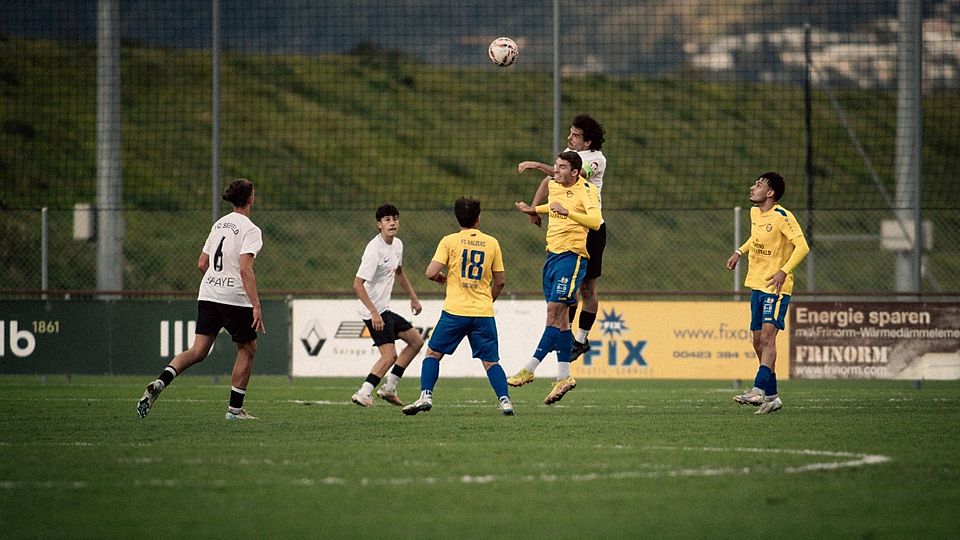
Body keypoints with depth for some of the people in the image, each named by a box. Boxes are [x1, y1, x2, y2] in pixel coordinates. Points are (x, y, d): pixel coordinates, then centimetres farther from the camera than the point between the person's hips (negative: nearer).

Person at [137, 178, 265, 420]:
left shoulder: (219, 224, 13)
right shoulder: (250, 230, -9)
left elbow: (202, 263, 16)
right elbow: (245, 269, -20)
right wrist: (256, 306, -22)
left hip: (207, 296, 6)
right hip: (235, 298, -6)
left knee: (198, 350, 1)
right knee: (247, 349, 13)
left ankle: (159, 383, -23)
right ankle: (235, 408, 15)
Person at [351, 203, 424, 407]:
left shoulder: (397, 245, 7)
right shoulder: (374, 250, -22)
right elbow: (357, 285, -26)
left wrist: (413, 297, 26)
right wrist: (374, 313, -31)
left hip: (385, 309, 10)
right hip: (374, 310, -10)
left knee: (416, 341, 13)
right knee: (389, 355, -18)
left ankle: (389, 388, 14)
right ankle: (363, 393, -14)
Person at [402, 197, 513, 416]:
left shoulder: (449, 241, 0)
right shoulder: (491, 243, 8)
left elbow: (431, 272, -8)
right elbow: (500, 280, 12)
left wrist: (440, 277, 15)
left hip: (455, 310, -2)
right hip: (484, 312, 2)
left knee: (433, 353, 10)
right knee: (490, 361, 5)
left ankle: (425, 396, -2)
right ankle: (505, 400, -10)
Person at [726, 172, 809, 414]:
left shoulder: (782, 217, -15)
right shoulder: (755, 212, 10)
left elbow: (802, 247, -23)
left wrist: (784, 272, -32)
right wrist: (739, 251, 21)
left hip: (776, 287, -9)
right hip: (757, 285, 9)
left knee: (767, 336, -20)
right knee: (758, 341, 9)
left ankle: (759, 390, -30)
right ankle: (771, 396, 17)